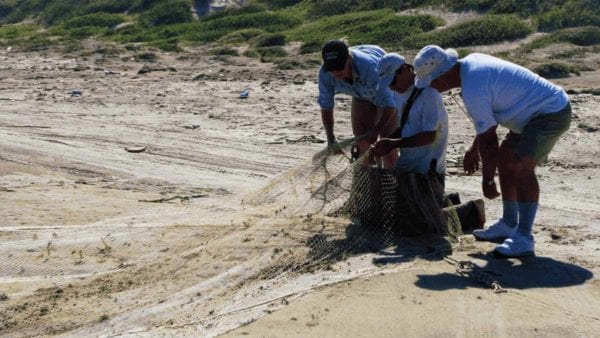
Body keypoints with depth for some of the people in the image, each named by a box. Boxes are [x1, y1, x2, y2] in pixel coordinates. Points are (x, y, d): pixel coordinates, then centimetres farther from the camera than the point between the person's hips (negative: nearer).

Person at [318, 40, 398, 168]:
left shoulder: (370, 67, -44)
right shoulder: (325, 73, -29)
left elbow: (389, 104, -38)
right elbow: (326, 105, -17)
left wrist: (375, 131, -40)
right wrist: (330, 138, -25)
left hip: (387, 94, -4)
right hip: (362, 97, 4)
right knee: (362, 144, 3)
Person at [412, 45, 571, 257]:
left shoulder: (472, 90, -27)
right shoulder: (471, 62, 4)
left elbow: (487, 138, -21)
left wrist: (487, 179, -11)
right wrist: (474, 149, 17)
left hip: (551, 114, -11)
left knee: (521, 166, -21)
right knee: (505, 158, 14)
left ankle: (524, 239, -18)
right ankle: (508, 225, 23)